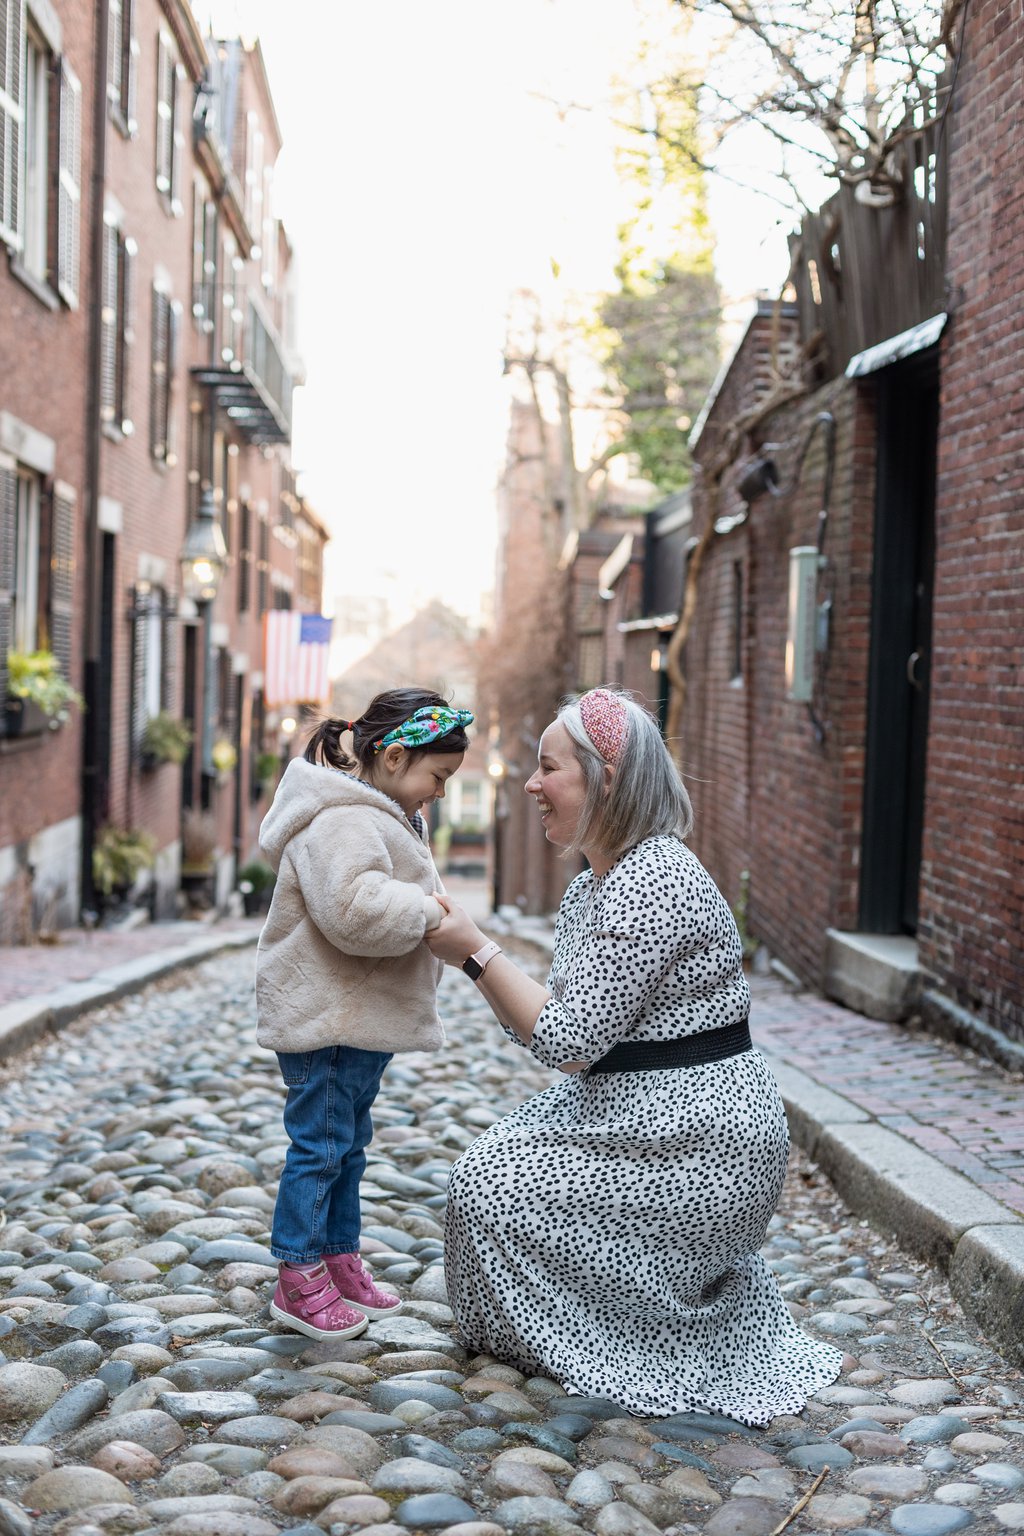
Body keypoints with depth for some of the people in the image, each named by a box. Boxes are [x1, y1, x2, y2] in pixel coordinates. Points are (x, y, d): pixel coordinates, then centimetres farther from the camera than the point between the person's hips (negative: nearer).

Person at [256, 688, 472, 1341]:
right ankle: (299, 1280, 5)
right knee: (320, 1145, -4)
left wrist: (433, 919, 9)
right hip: (323, 1017, -11)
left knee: (350, 1144, 17)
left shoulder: (390, 817, 16)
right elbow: (354, 909, -33)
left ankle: (341, 1262, 27)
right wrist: (426, 913, -22)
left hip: (366, 1015, 11)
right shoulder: (341, 820, -20)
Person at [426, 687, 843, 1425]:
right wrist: (474, 953, 0)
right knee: (499, 1162, 19)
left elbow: (569, 1038, -23)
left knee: (492, 1186, -6)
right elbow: (570, 1038, 10)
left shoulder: (651, 882, -22)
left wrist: (478, 951, -15)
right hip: (668, 1123, 10)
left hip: (696, 1141, -10)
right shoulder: (591, 887, 11)